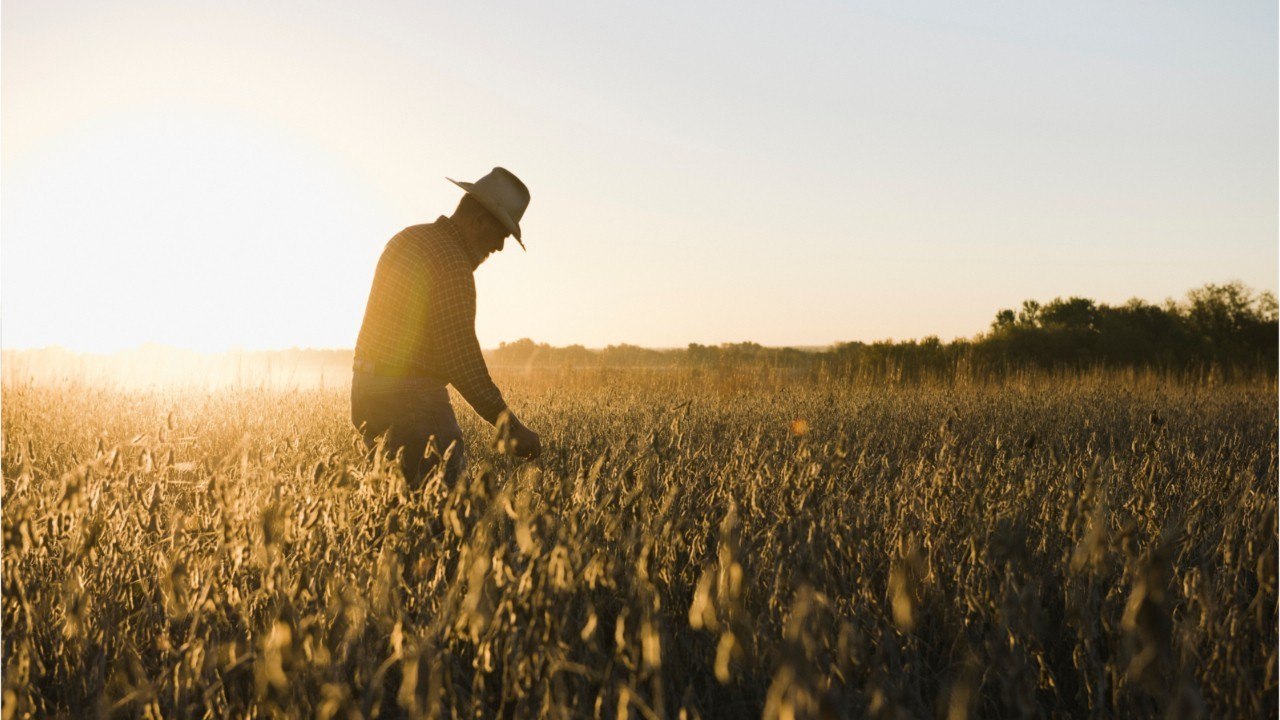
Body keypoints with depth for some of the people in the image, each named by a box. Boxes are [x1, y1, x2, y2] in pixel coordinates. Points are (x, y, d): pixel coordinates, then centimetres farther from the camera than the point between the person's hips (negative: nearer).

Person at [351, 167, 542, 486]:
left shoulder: (406, 238, 13)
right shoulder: (453, 264, -15)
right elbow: (460, 356, -19)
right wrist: (510, 424, -17)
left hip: (367, 388, 9)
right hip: (411, 396, -9)